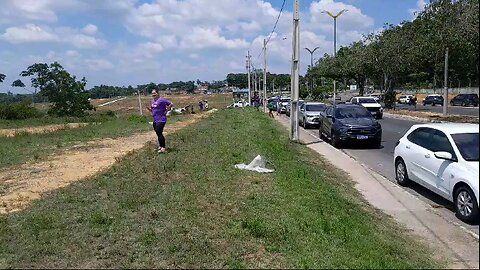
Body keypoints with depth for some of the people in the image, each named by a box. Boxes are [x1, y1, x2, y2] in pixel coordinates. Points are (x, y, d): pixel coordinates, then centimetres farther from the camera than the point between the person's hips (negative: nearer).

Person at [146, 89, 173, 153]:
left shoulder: (161, 100, -14)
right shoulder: (153, 101, 14)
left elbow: (171, 104, -19)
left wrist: (166, 111, -15)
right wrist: (149, 109, 3)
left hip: (161, 120, -9)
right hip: (155, 120, 9)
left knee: (159, 133, -12)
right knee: (158, 134, 14)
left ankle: (163, 147, -4)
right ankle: (160, 146, 27)